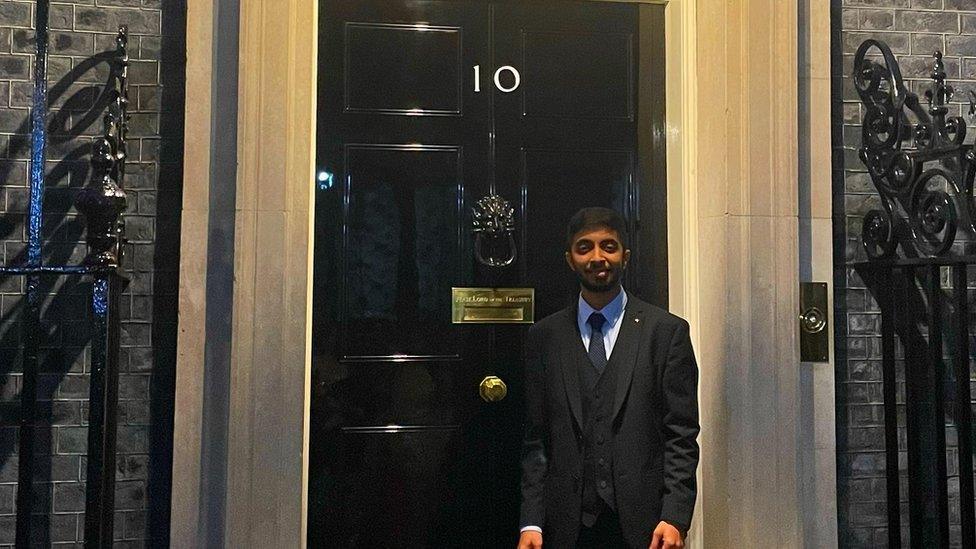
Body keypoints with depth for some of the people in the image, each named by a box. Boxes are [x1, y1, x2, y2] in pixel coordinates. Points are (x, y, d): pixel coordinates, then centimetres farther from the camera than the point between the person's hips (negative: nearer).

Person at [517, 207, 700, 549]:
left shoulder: (667, 331, 1)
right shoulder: (544, 336, 6)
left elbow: (682, 436, -2)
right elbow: (535, 439, 6)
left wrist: (674, 517, -11)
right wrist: (531, 521, -1)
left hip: (643, 521, -1)